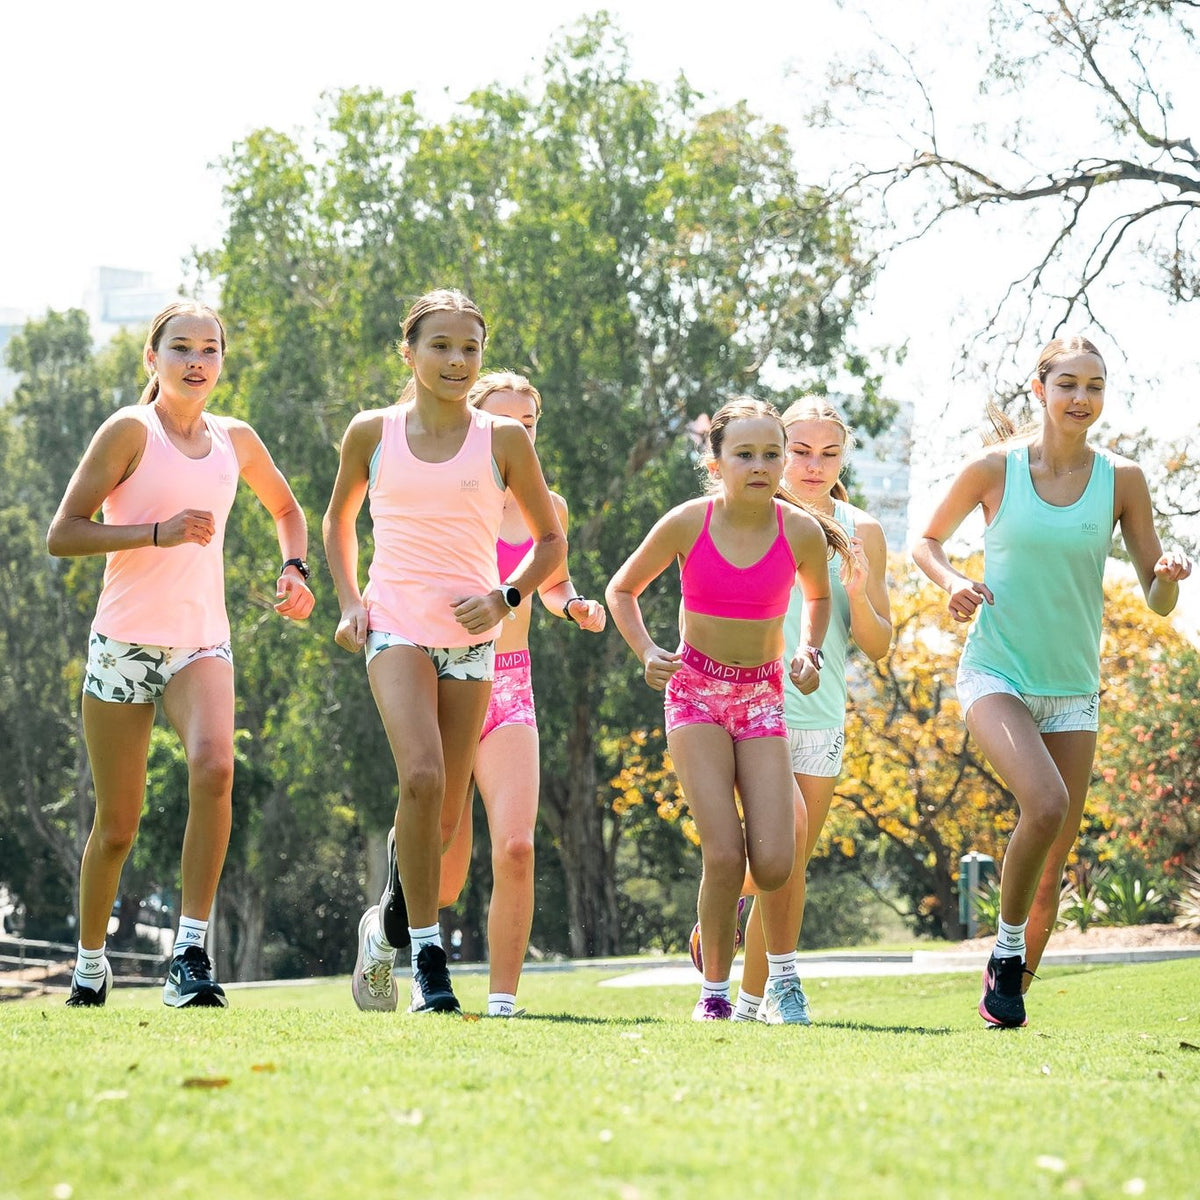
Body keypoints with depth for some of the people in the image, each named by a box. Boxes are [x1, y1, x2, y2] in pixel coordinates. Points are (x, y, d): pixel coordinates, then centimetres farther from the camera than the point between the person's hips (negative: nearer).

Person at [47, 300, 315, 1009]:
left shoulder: (235, 440, 10)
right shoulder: (131, 431, -4)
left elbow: (287, 508, 30)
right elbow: (62, 535, -10)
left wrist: (295, 568, 12)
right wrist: (157, 533, -20)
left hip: (202, 642, 2)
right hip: (124, 641, -2)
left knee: (214, 766, -28)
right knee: (117, 825, 3)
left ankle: (192, 954, -26)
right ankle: (91, 961, 28)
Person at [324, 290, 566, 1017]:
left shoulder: (503, 440, 2)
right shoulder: (373, 433, 4)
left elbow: (551, 540, 11)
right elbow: (339, 519, 21)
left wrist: (507, 598, -6)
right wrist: (349, 602, 7)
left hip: (470, 637, 2)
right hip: (396, 626, -1)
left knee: (445, 817, 5)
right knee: (421, 778, -24)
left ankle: (388, 924, 33)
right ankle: (429, 960, -17)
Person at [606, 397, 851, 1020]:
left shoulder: (802, 532, -9)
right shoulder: (687, 524, -13)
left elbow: (817, 595, 15)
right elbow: (622, 590, 4)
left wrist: (810, 651, -2)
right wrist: (646, 652, -11)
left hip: (762, 696, 1)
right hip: (696, 692, -1)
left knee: (773, 866, -10)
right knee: (724, 855, -16)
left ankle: (783, 969, 21)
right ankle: (715, 988, 4)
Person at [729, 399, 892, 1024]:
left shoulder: (861, 533, 5)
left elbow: (878, 647, 5)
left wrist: (857, 595, -13)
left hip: (821, 716, 3)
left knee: (791, 868, 6)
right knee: (787, 825, -24)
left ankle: (752, 1000, 21)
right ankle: (781, 976, -7)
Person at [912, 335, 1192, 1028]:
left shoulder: (1122, 480, -1)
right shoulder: (996, 469, -6)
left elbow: (1159, 602, 2)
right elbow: (927, 540, 10)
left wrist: (1168, 577, -20)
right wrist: (952, 582, -11)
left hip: (1074, 690, 3)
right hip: (997, 675, -3)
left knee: (1055, 862, 5)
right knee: (1047, 803, -28)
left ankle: (1010, 997, 22)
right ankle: (1007, 946, -7)